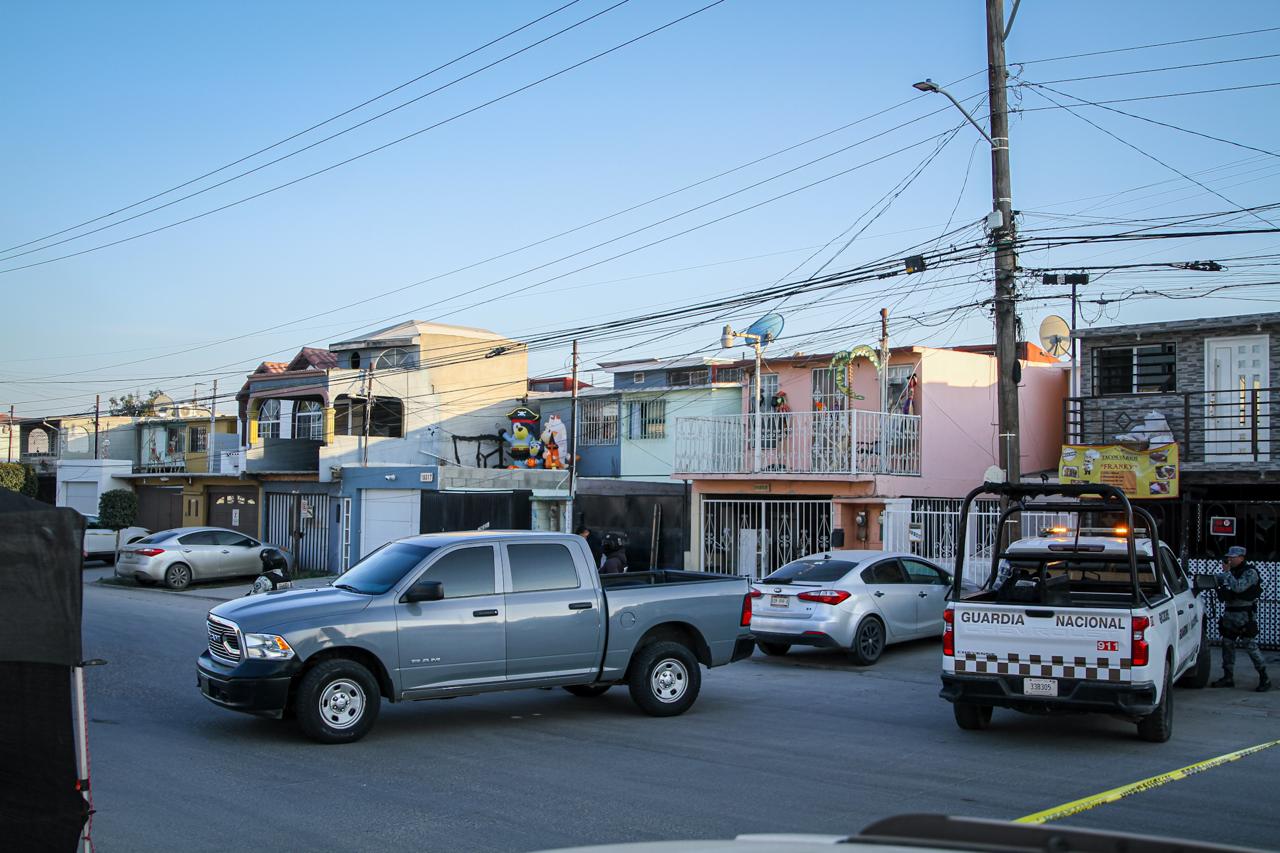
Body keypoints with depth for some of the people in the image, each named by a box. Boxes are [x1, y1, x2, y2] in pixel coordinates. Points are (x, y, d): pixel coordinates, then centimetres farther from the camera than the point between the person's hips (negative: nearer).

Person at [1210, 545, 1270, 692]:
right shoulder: (1231, 571, 14)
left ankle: (1264, 679, -4)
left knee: (1250, 645, -10)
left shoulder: (1250, 572, -9)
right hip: (1229, 614, 8)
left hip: (1245, 615, -8)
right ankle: (1228, 677, 17)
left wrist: (1227, 572, -19)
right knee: (1227, 645, 9)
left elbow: (1238, 587, -23)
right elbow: (1216, 580, 9)